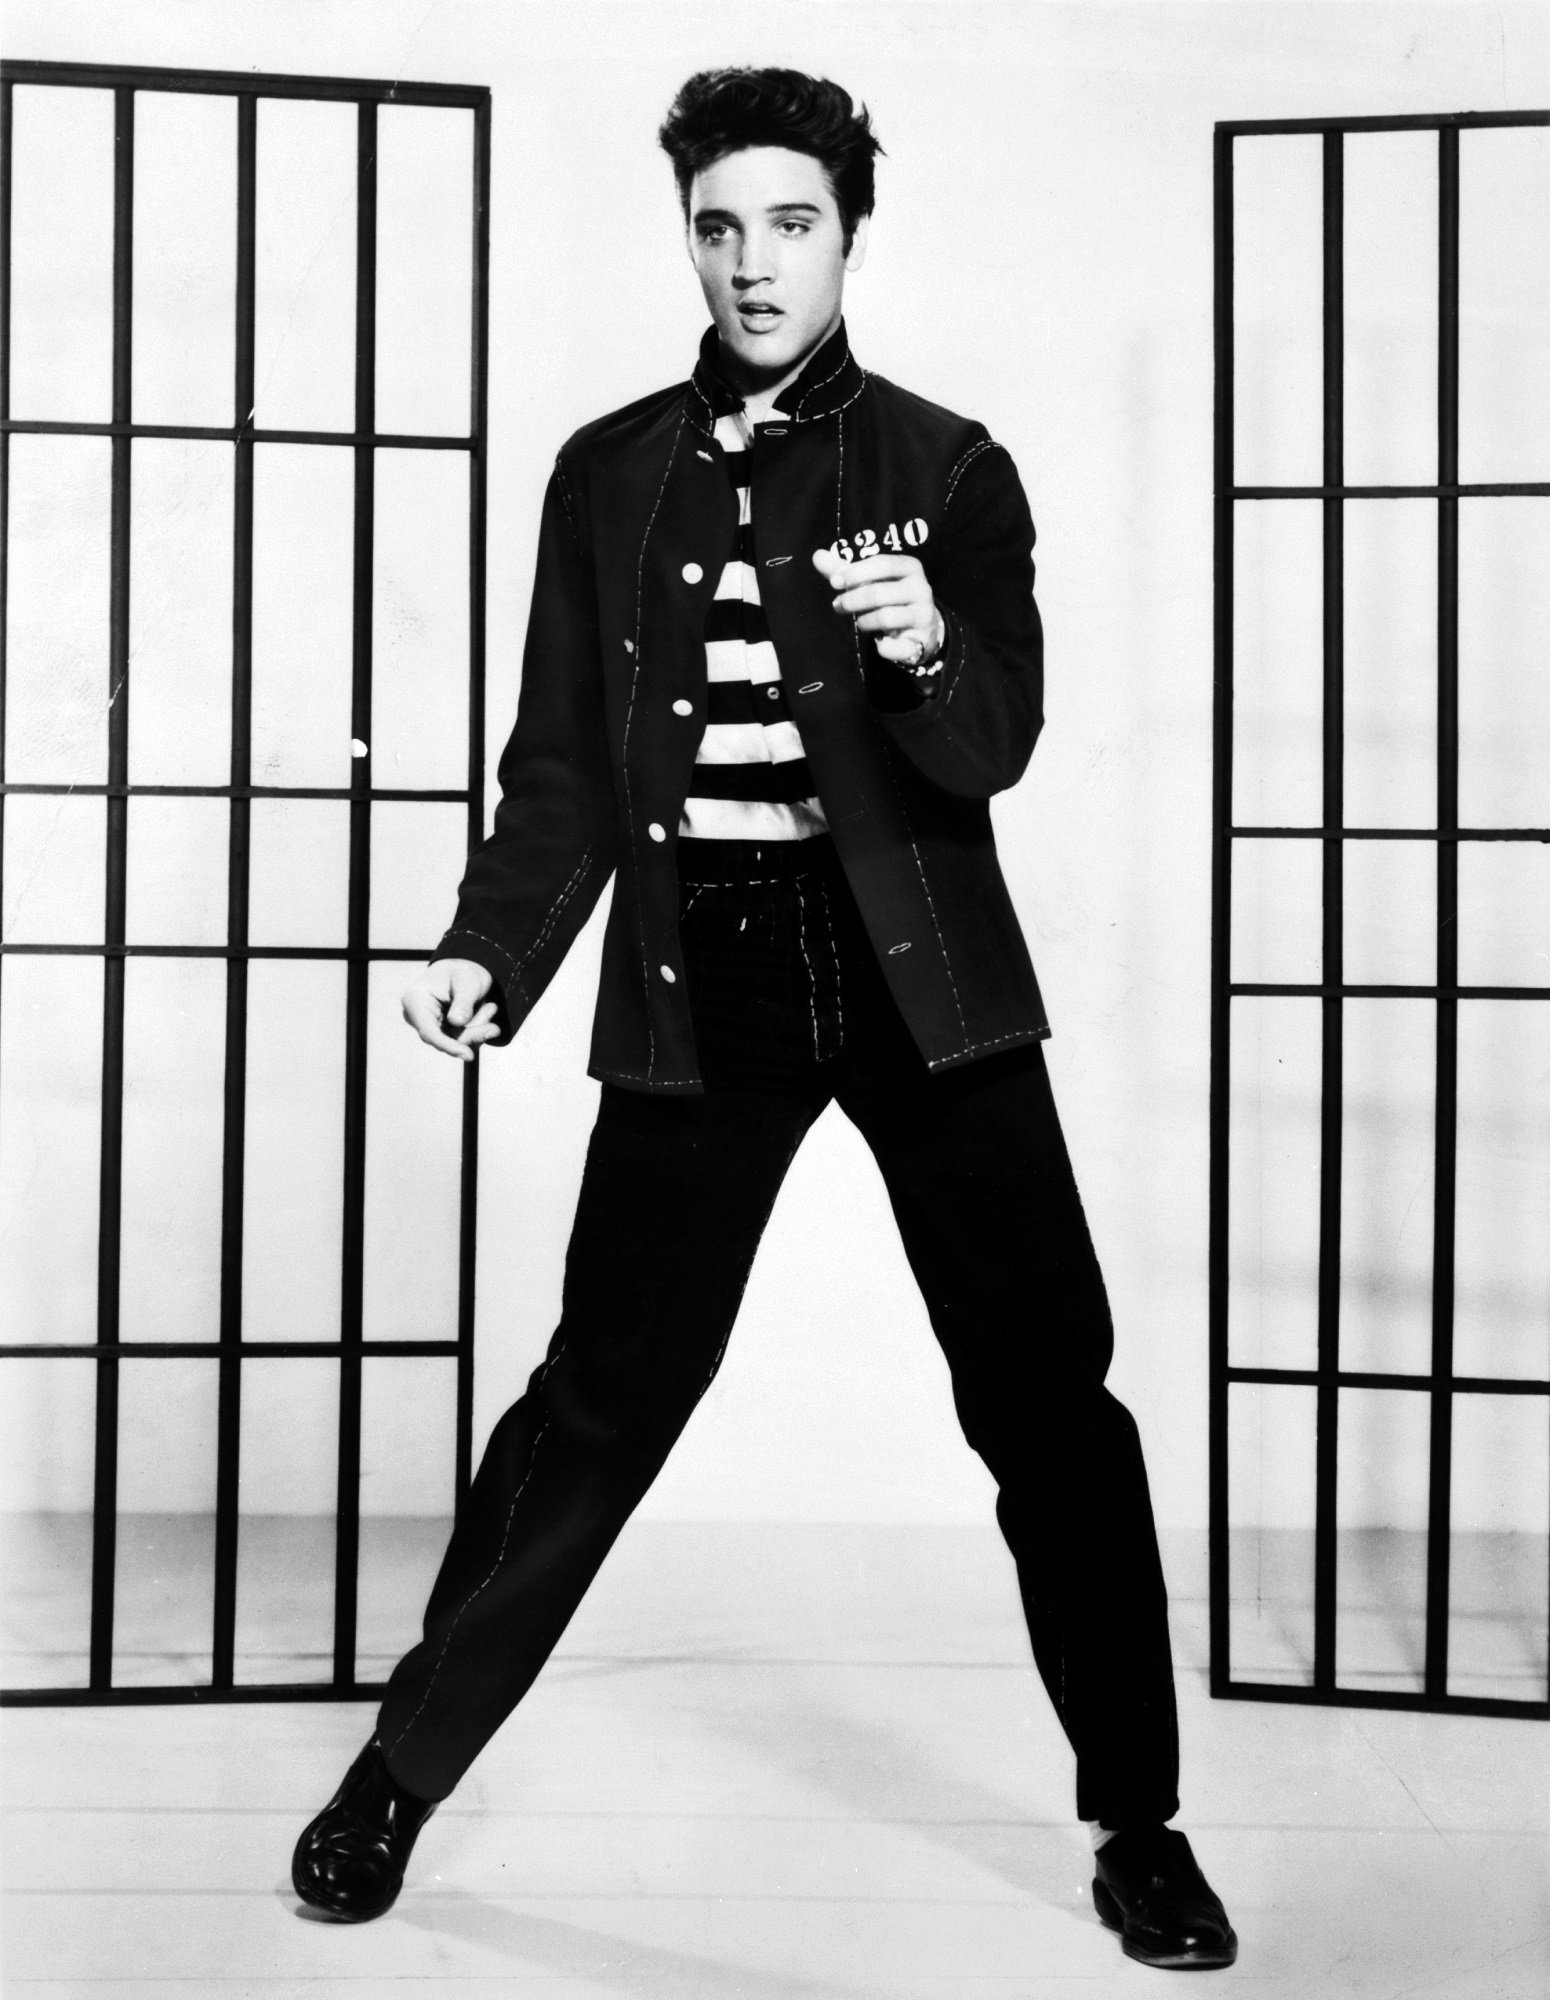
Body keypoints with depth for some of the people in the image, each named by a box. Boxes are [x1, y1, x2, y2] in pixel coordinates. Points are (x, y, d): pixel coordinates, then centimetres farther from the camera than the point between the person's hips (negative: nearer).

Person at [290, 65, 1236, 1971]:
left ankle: (1138, 1823, 14)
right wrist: (488, 952, -4)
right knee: (596, 1402, 2)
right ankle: (398, 1776, 19)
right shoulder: (608, 474, 9)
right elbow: (563, 766, 10)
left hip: (915, 972, 0)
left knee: (1050, 1396, -1)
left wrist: (931, 655, -26)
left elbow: (992, 753, -5)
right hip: (700, 981, 1)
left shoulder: (945, 468, 4)